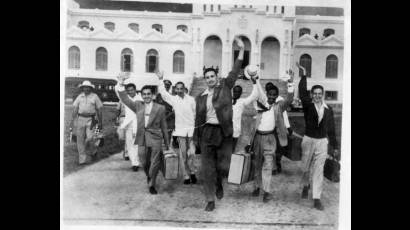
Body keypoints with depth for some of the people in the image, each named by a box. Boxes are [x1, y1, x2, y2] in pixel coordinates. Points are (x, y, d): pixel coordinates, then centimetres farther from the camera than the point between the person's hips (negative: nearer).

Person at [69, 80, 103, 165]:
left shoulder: (94, 96, 2)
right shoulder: (80, 96, 9)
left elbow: (99, 110, 4)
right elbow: (75, 109, 10)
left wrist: (100, 122, 2)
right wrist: (72, 120, 4)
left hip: (90, 120, -2)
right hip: (80, 119, 2)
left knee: (89, 138, -13)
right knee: (80, 139, -1)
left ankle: (92, 150, 20)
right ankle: (82, 159, 6)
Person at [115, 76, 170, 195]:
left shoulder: (160, 108, 2)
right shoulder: (138, 106, 8)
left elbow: (164, 126, 5)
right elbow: (125, 100, -2)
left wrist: (167, 143, 9)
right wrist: (120, 86, -17)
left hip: (155, 139, -2)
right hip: (142, 139, 2)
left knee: (155, 163, -2)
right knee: (144, 163, 10)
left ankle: (151, 185, 15)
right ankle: (149, 176, 39)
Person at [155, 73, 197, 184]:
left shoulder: (191, 99, 5)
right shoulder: (173, 99, 6)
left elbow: (195, 113, 6)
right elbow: (162, 92, 5)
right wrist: (161, 79, 1)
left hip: (191, 129, -1)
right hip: (180, 129, 1)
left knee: (191, 152, -4)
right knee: (183, 153, 2)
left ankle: (192, 172, 15)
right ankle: (186, 176, 8)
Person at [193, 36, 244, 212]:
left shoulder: (225, 86, 4)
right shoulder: (201, 97, 8)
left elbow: (235, 72, -7)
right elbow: (198, 118, 11)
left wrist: (241, 51, -15)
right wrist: (195, 139, 11)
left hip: (223, 132, -1)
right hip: (206, 132, 2)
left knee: (220, 165, 8)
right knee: (207, 168, 1)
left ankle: (219, 185, 40)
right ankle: (210, 200, 10)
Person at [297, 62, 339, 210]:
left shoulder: (328, 110, 3)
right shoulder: (308, 106, -3)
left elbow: (331, 129, 7)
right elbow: (302, 93, -21)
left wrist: (335, 147, 8)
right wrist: (304, 75, -28)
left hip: (322, 141, 1)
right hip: (308, 140, -1)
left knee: (318, 170, 0)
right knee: (306, 166, 12)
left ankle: (316, 199, 5)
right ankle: (306, 185, 42)